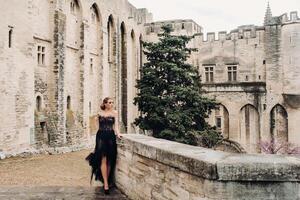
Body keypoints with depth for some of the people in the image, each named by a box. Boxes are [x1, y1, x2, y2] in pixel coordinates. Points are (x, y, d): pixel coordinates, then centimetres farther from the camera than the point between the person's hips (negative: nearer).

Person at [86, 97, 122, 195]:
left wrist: (118, 133, -21)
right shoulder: (100, 113, 9)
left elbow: (116, 124, -3)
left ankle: (107, 181, 17)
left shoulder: (114, 113, 5)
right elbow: (99, 126, 13)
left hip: (110, 136, 0)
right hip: (101, 136, 0)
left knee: (109, 160, 2)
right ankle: (106, 183, -7)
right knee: (103, 159, -8)